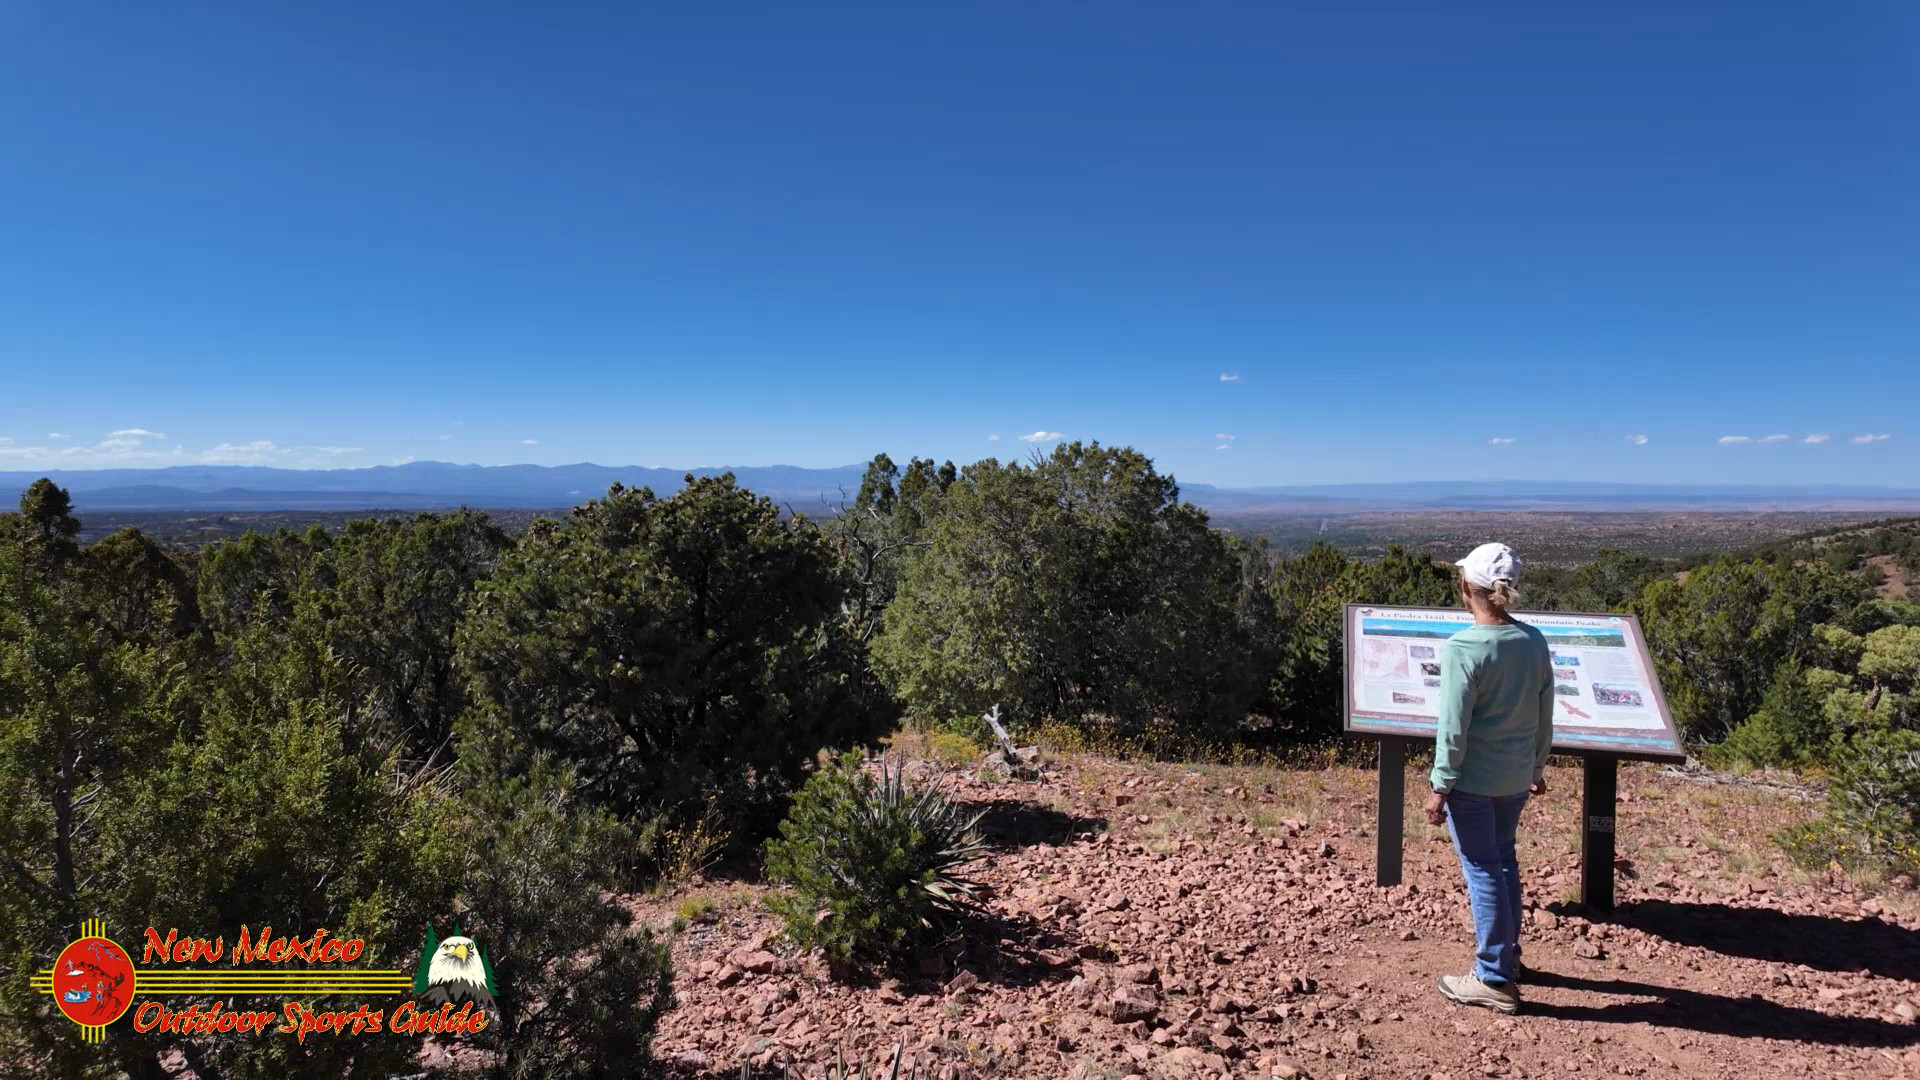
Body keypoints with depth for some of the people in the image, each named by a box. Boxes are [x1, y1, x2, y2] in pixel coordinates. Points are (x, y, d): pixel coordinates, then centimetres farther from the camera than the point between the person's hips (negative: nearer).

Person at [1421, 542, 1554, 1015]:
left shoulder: (1463, 647, -21)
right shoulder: (1534, 641, -1)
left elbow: (1453, 726, -19)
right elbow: (1545, 714, 8)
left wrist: (1440, 786, -11)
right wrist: (1537, 766, 21)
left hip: (1472, 780, -6)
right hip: (1517, 777, 6)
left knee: (1483, 870, 5)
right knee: (1503, 860, 23)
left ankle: (1494, 980, 15)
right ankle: (1507, 950, 39)